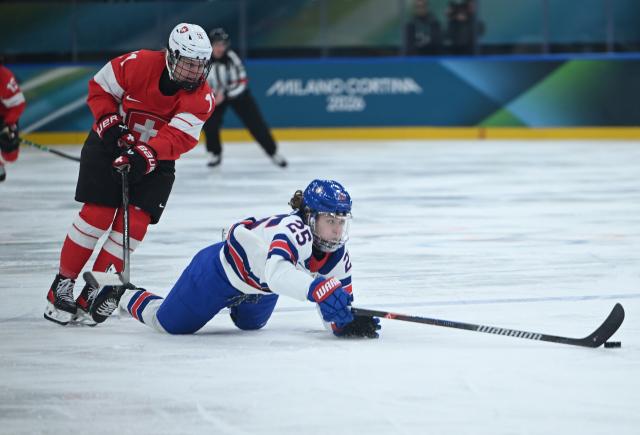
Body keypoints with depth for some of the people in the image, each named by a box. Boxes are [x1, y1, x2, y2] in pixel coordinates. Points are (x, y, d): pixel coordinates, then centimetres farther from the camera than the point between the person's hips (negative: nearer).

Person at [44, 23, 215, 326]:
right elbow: (99, 89, -6)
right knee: (97, 214, -12)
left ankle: (93, 294, -3)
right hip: (109, 145, -2)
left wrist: (146, 155, -43)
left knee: (135, 222, -10)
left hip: (156, 159, 2)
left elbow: (179, 137, -28)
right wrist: (111, 124, -19)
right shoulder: (138, 64, -19)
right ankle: (63, 285, -1)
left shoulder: (202, 98, -16)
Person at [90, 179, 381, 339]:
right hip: (221, 268, -7)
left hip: (258, 289, 7)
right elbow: (277, 274, -60)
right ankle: (123, 296, 36)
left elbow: (333, 315, -15)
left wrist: (349, 323, -38)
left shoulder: (338, 258, -17)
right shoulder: (294, 230, -40)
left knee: (250, 324, 34)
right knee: (168, 323, 10)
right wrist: (319, 289, -74)